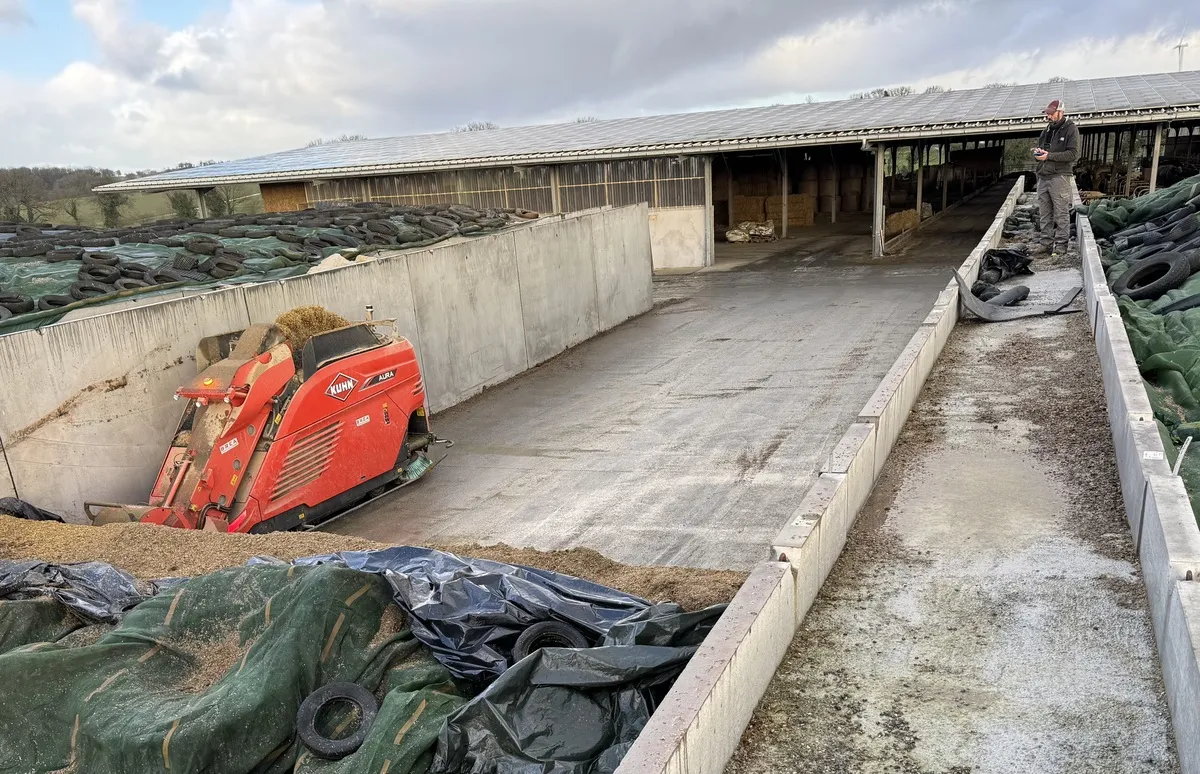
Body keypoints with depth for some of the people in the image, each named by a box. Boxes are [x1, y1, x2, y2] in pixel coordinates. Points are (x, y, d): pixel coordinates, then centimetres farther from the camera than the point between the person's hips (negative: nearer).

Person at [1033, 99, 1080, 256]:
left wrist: (1049, 155, -18)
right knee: (1044, 213, 8)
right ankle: (1046, 243, 14)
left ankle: (1061, 244, -2)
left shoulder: (1070, 129, -3)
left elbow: (1073, 154, -12)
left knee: (1061, 214, -4)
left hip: (1059, 176, -7)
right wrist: (1037, 152, 3)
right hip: (1043, 176, 7)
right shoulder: (1048, 129, 18)